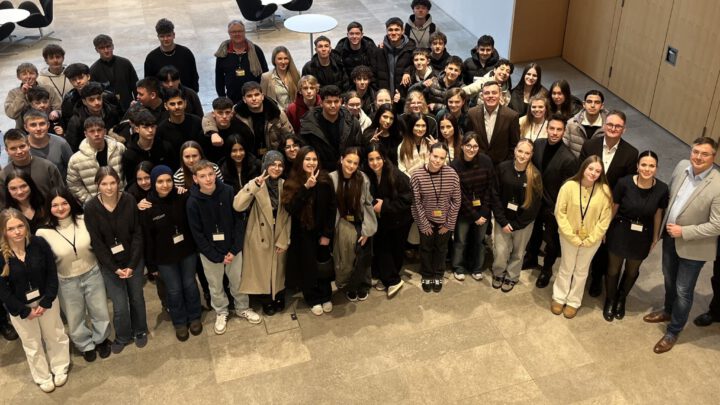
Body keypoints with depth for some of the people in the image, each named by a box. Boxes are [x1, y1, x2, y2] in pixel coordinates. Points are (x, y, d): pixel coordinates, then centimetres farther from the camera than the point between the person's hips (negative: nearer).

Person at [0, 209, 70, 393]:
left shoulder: (39, 244, -18)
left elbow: (52, 274, -10)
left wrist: (46, 302, -14)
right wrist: (25, 311, -13)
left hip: (46, 300, 1)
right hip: (19, 306, -1)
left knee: (55, 336, 18)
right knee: (32, 344, 17)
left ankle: (60, 369, 43)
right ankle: (42, 377, 39)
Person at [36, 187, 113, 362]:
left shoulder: (84, 220, -14)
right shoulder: (43, 232, -17)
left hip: (92, 274, 1)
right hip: (66, 282, -1)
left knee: (100, 312, 17)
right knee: (75, 319, 18)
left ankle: (101, 340, 46)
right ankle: (86, 346, 45)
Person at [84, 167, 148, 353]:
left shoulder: (129, 201, -14)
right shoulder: (91, 207, -14)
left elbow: (138, 234, -9)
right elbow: (96, 242, -10)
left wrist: (132, 264, -13)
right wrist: (114, 268, -12)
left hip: (133, 260, 1)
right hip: (109, 264, -1)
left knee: (137, 298, 15)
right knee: (120, 305, 1)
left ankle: (140, 331, 41)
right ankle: (122, 336, 29)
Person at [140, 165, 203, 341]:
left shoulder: (182, 198, -12)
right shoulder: (147, 206, -15)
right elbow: (146, 237, -10)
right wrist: (151, 263, -7)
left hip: (187, 250, 1)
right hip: (164, 256, -1)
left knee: (190, 284, 15)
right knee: (174, 290, 11)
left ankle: (194, 318, 36)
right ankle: (180, 323, 31)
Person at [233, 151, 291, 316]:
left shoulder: (285, 185, -3)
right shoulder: (256, 184, -12)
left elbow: (289, 215, -1)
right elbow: (237, 206, -27)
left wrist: (283, 240, -5)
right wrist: (255, 185, -35)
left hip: (279, 237, 3)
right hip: (260, 238, -2)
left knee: (279, 269, 17)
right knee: (262, 270, 11)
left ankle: (279, 298, 40)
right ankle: (267, 301, 33)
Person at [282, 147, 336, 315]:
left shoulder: (325, 180, -8)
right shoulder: (292, 182, -10)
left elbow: (331, 208, -5)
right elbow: (290, 208, -24)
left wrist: (327, 234, -8)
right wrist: (306, 187, -32)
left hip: (321, 231, 1)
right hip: (302, 233, -1)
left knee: (323, 265, 11)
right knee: (307, 266, 8)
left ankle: (326, 297, 31)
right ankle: (313, 299, 26)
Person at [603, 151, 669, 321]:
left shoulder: (662, 189, -18)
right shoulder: (624, 183, -23)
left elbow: (658, 214, -2)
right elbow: (613, 208, -8)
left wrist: (655, 237, 9)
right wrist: (604, 230, 2)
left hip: (643, 237, 2)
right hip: (620, 232, -2)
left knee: (632, 271, 22)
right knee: (613, 269, 15)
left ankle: (621, 299, 50)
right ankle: (610, 301, 42)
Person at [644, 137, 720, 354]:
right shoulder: (681, 166, -9)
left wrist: (684, 232, -23)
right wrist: (665, 223, 7)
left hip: (692, 246, -6)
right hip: (670, 236, 6)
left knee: (683, 290, 11)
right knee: (669, 278, 27)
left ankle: (673, 332, 30)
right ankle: (668, 311, 53)